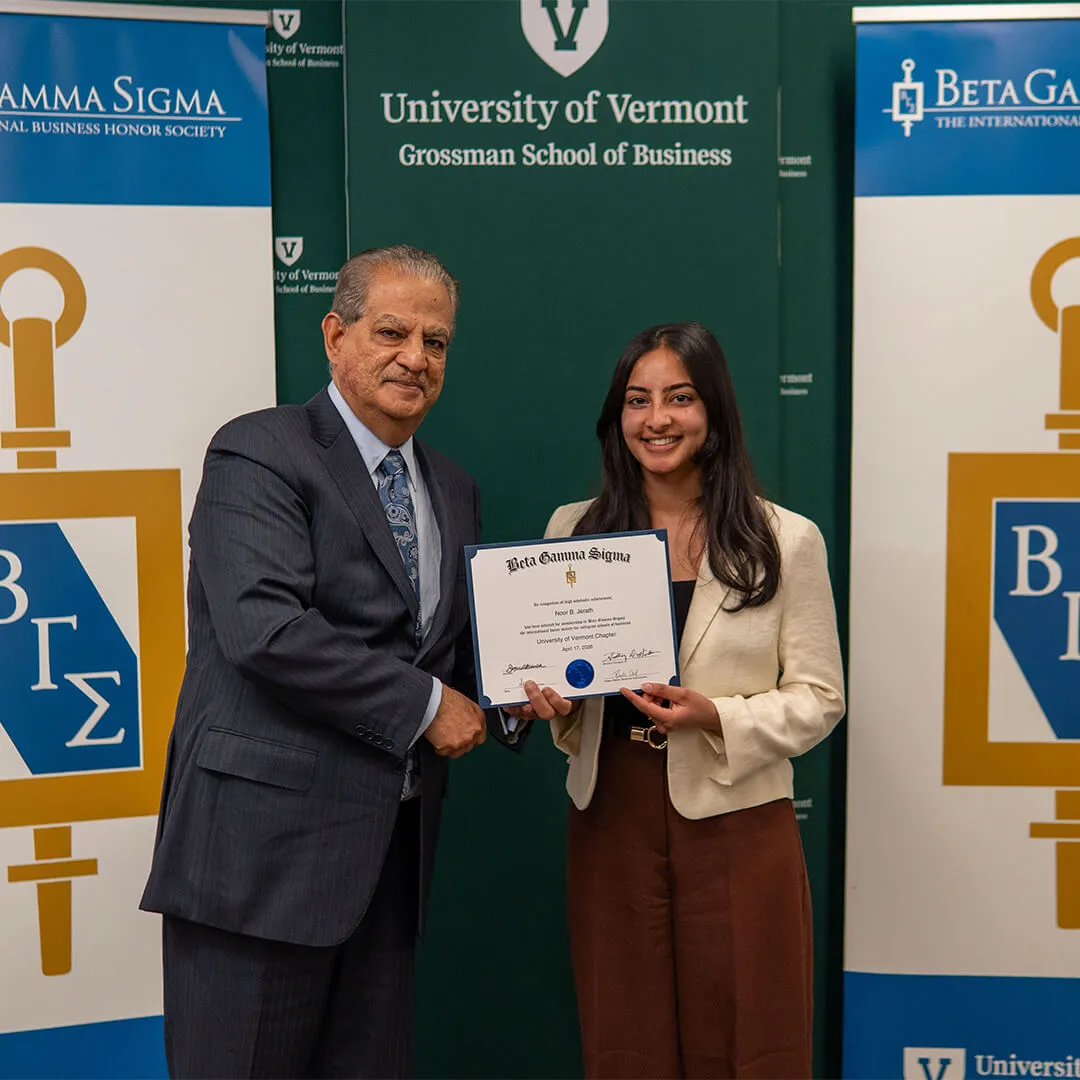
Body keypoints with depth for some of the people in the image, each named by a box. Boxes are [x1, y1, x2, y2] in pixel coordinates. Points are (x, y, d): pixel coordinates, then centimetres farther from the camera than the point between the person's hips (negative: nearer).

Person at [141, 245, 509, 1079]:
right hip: (267, 845, -7)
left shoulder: (452, 491, 16)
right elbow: (265, 629, -22)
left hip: (393, 847, 7)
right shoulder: (258, 454, -8)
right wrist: (425, 704, -16)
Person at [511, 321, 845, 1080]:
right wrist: (553, 703, -9)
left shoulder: (786, 540, -2)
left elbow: (819, 697, -2)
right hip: (610, 817, 3)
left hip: (738, 824, -2)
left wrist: (716, 717, -18)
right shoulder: (574, 530, 6)